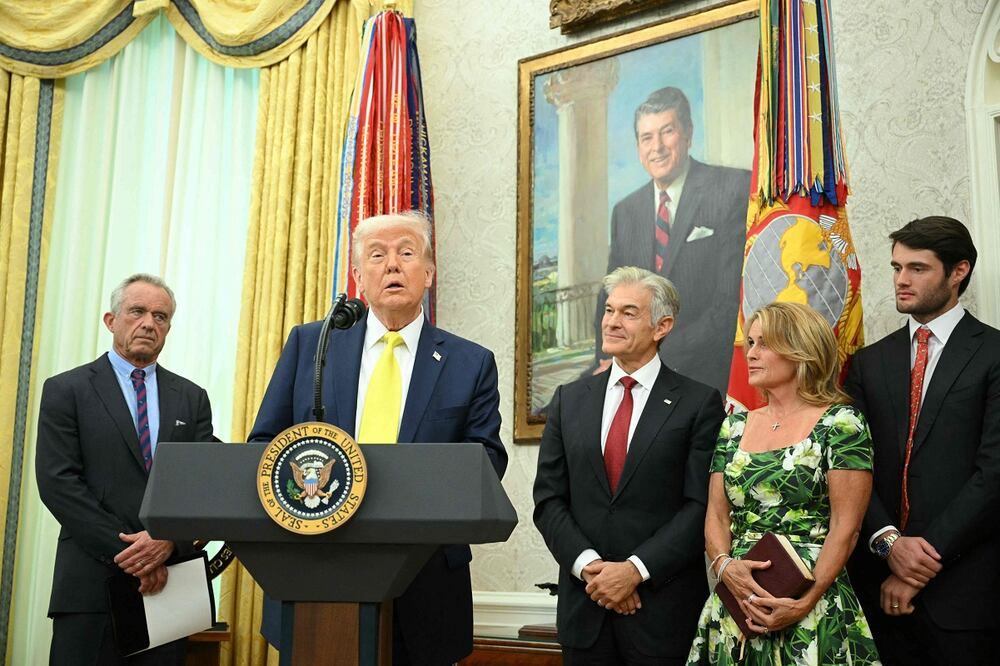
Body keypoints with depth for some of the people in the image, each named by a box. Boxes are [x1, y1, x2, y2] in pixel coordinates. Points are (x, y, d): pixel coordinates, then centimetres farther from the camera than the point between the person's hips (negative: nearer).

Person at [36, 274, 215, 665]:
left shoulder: (192, 398, 12)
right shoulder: (66, 390, 2)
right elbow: (58, 483, -7)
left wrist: (170, 541, -13)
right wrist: (126, 553, -13)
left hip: (170, 580, 3)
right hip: (92, 583, -2)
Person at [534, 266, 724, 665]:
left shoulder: (700, 403, -4)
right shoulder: (569, 400, 7)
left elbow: (702, 505, -9)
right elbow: (548, 500, 4)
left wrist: (635, 570, -15)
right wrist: (588, 565, -9)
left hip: (664, 611, -3)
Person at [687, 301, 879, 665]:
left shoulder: (840, 421, -5)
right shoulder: (734, 426, 10)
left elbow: (845, 525, -10)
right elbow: (716, 515, 8)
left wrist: (806, 602, -18)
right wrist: (724, 565, -12)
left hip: (814, 612, -4)